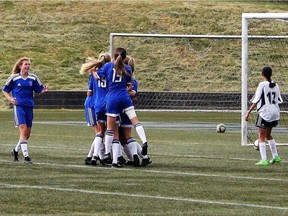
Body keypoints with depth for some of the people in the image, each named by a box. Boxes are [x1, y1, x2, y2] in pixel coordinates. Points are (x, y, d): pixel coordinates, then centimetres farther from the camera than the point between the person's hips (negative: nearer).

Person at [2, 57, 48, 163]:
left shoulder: (33, 78, 6)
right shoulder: (14, 78, -1)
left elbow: (39, 90, 10)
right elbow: (5, 90, 8)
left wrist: (44, 90, -13)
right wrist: (10, 99, -9)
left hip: (29, 106, 5)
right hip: (19, 106, -4)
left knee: (27, 133, 9)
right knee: (23, 130, -17)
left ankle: (16, 150, 33)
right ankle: (26, 156, -16)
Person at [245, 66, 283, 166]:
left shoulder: (262, 85, -11)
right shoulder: (275, 85, 7)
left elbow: (256, 100, -13)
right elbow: (279, 100, 11)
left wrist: (249, 112, -9)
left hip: (264, 113, -6)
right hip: (275, 113, 6)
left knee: (261, 136, -1)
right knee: (268, 135, 23)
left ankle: (264, 160, -8)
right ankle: (276, 156, 24)